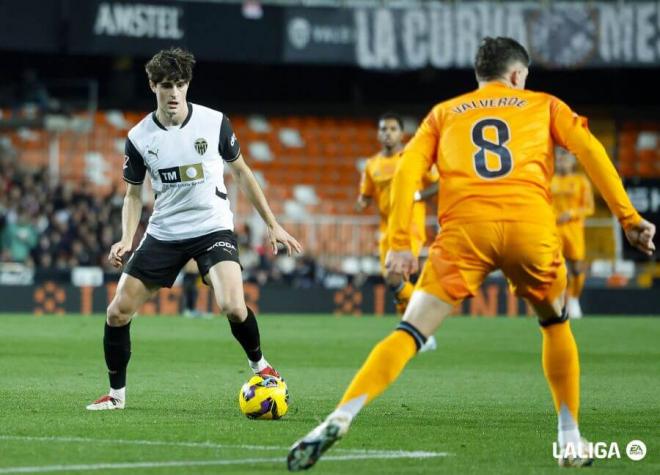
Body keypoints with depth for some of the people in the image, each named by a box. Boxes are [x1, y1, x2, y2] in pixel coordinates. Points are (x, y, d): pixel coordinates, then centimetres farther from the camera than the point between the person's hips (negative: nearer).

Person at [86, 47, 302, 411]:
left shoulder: (214, 122, -6)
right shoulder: (139, 137, -3)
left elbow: (241, 173, 7)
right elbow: (134, 193, 9)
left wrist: (272, 225, 7)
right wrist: (126, 239, -8)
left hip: (212, 229, -2)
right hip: (163, 234, 2)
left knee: (233, 307, -25)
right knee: (117, 313, -4)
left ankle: (259, 364, 5)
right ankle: (117, 394, 15)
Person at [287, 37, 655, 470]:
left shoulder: (444, 113, 26)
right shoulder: (543, 105, 24)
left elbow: (407, 171, 11)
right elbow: (589, 149, 10)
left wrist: (400, 243, 6)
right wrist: (629, 218, 7)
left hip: (465, 228, 0)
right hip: (530, 224, 0)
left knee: (410, 333, -4)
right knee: (556, 325, 26)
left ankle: (341, 418, -23)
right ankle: (571, 441, 22)